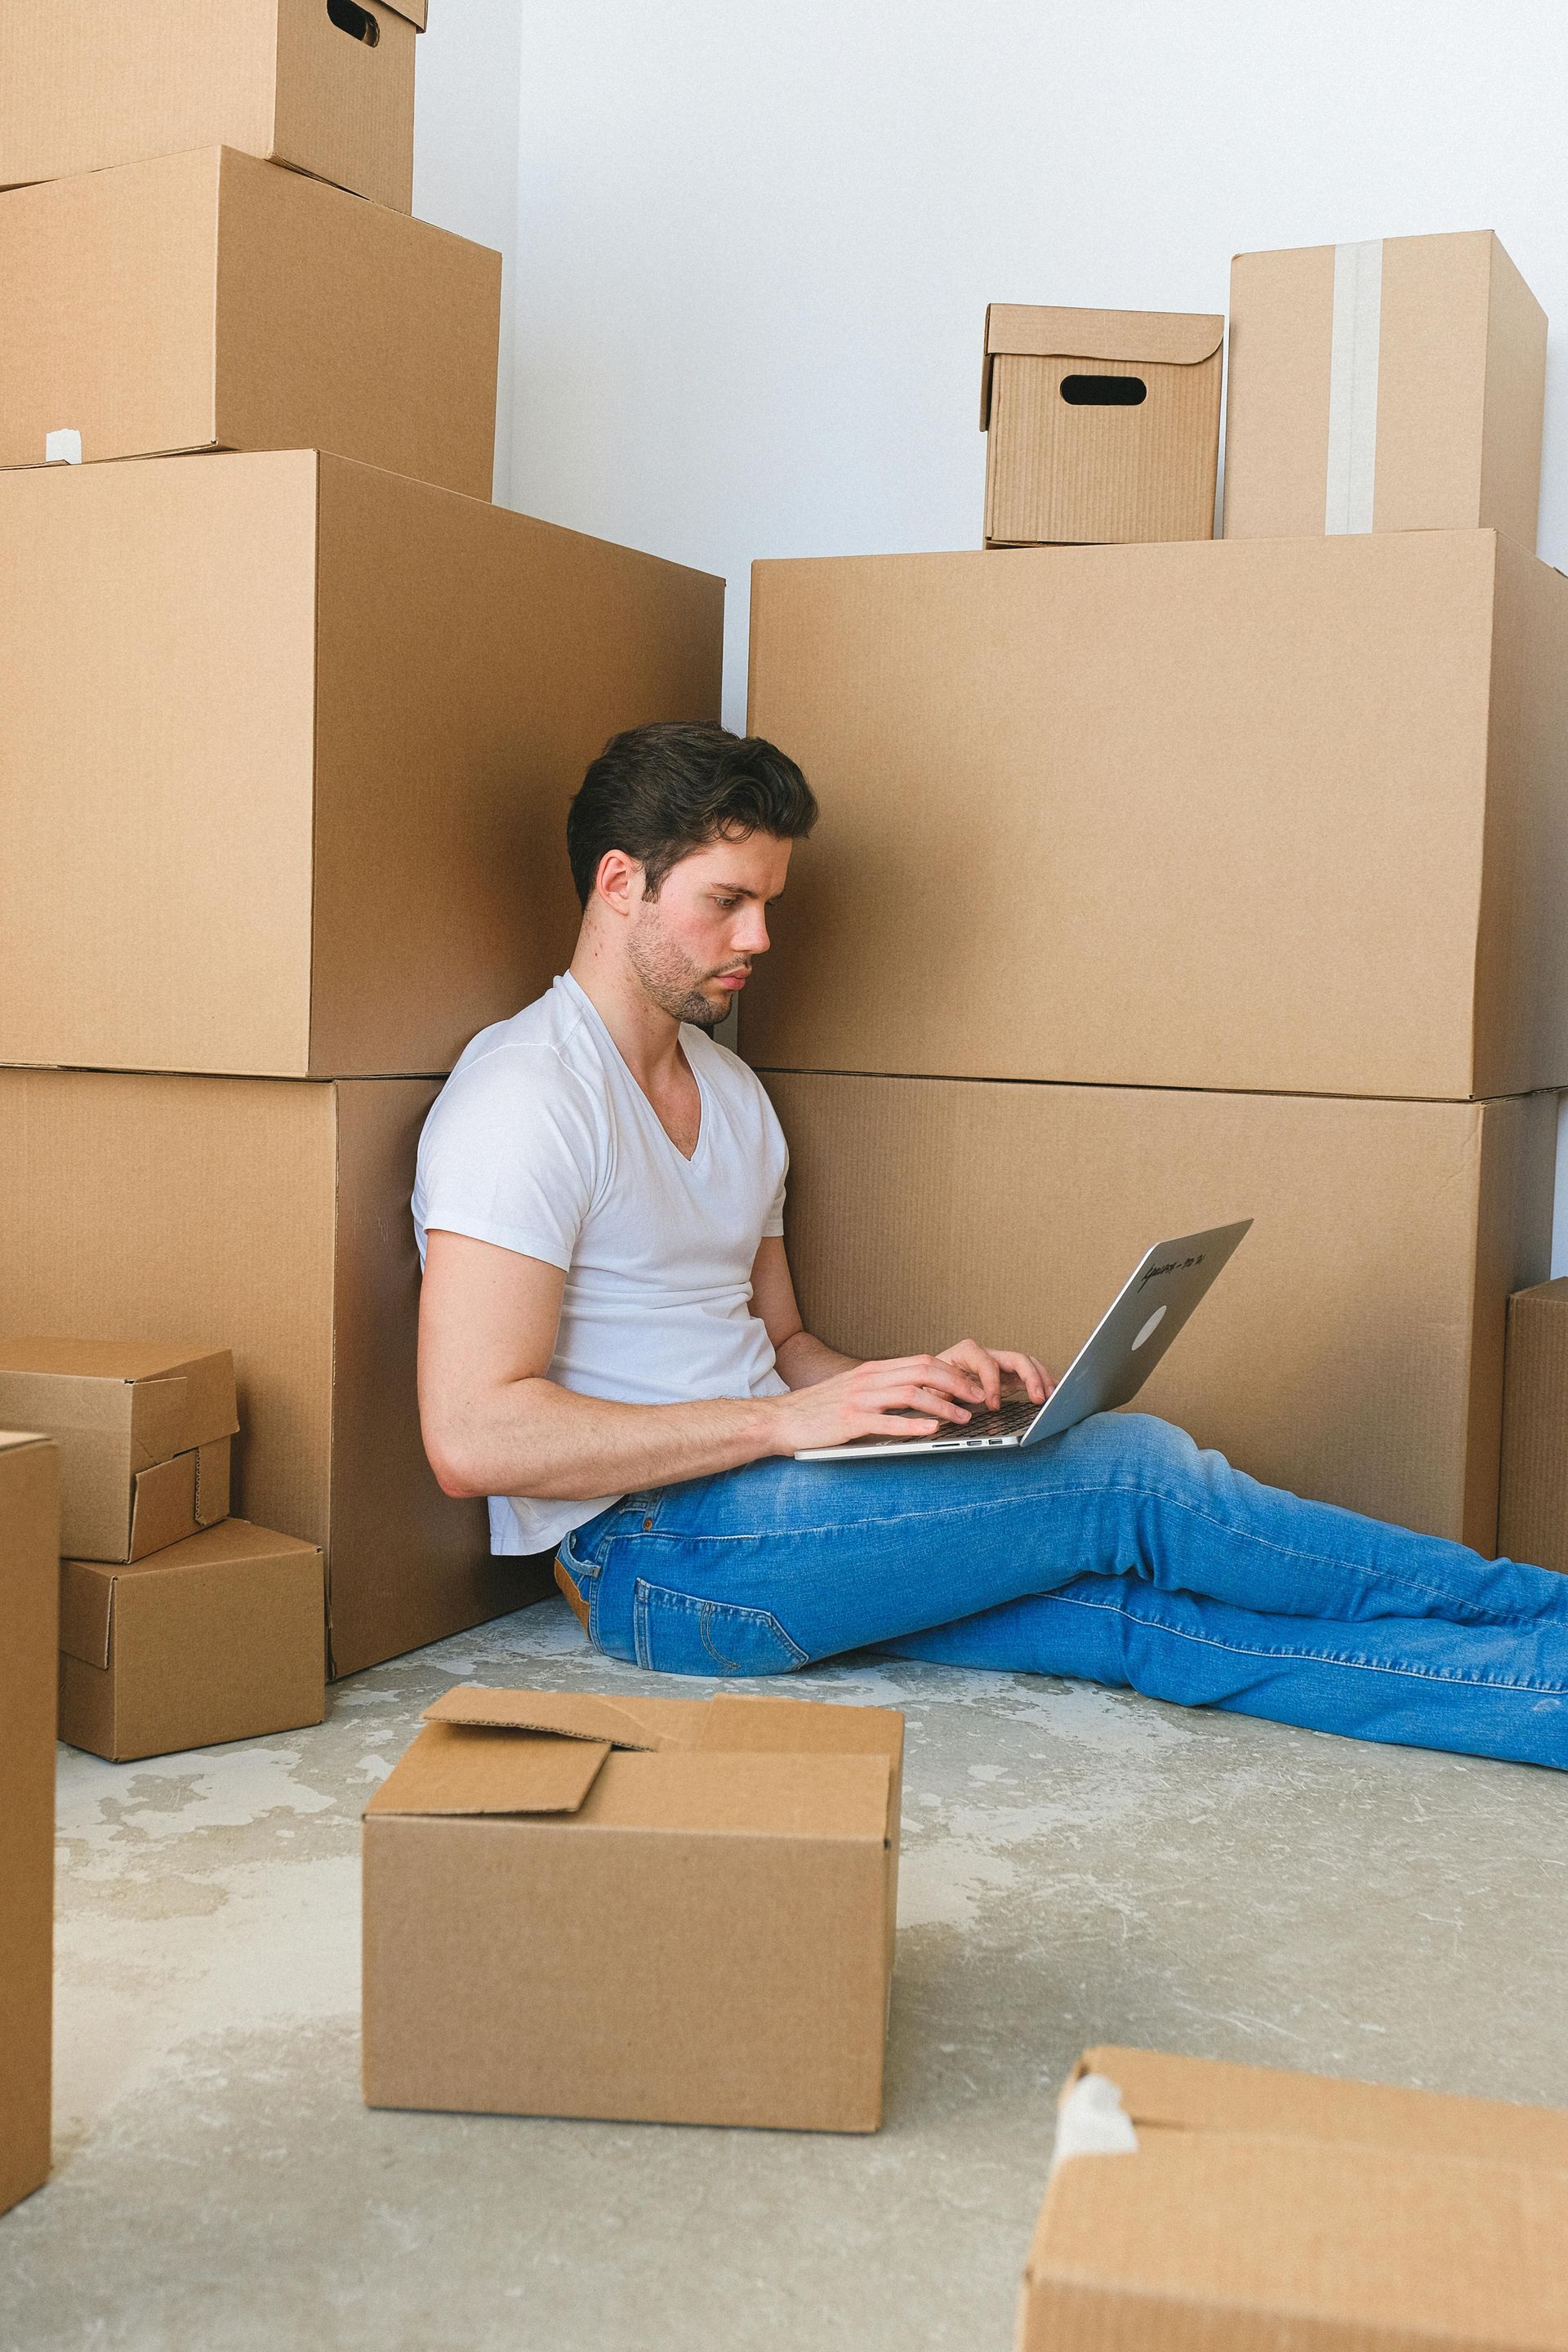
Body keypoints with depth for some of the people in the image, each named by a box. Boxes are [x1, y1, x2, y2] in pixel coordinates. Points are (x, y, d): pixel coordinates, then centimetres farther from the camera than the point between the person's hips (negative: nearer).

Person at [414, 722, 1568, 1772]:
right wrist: (787, 1421, -21)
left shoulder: (730, 1091, 18)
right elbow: (473, 1437, -20)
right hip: (650, 1558, -8)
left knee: (1130, 1606, -16)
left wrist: (920, 1386, 2)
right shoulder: (524, 1099, -11)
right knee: (1129, 1473, -16)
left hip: (761, 1512, 8)